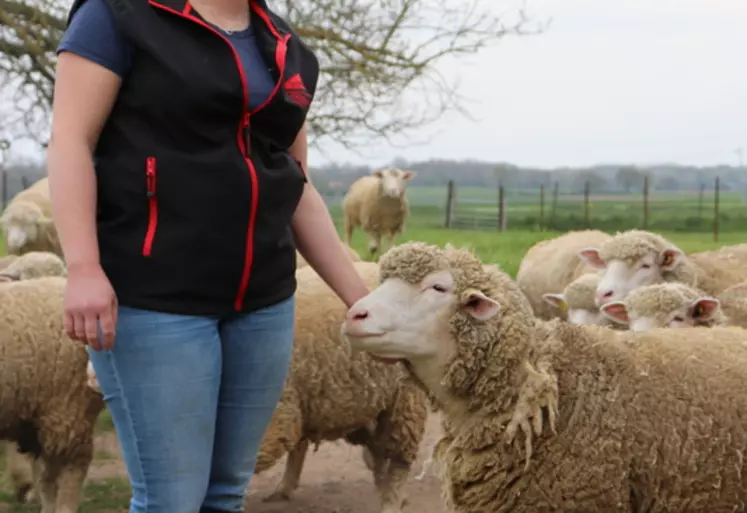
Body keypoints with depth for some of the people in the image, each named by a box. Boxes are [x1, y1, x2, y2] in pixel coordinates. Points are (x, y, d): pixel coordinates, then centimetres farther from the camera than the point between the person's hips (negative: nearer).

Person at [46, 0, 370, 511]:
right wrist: (83, 268, -20)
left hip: (264, 302, 6)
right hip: (153, 297, -6)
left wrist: (360, 298, 13)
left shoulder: (288, 52, 14)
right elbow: (70, 141, -9)